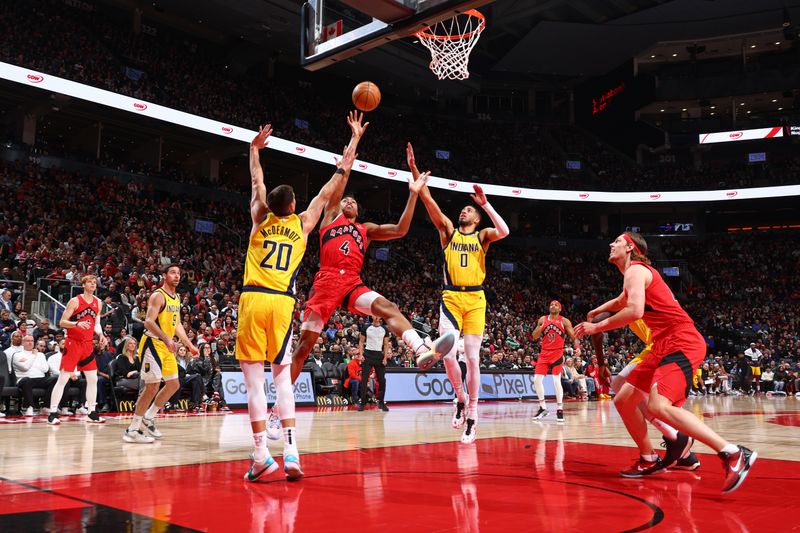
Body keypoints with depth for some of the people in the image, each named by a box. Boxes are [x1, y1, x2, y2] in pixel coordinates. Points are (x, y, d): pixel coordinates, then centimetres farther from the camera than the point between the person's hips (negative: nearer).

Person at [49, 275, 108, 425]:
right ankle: (52, 413, 2)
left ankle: (92, 413, 15)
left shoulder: (98, 303, 9)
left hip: (88, 344, 6)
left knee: (93, 379, 6)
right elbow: (62, 323, -10)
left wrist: (101, 334, 1)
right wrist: (77, 324, -27)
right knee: (63, 378, -4)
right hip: (73, 343, -6)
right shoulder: (75, 301, -8)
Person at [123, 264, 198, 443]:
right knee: (153, 386, -11)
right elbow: (149, 322, -24)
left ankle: (148, 417, 25)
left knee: (174, 384, 12)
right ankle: (132, 431, -4)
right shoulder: (158, 295, -13)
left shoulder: (176, 298, 15)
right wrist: (167, 339, -35)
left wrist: (189, 344, 21)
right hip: (153, 343, -9)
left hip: (167, 346, 9)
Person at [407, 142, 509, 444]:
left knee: (473, 358, -1)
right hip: (451, 298, 1)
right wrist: (414, 168, -8)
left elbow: (504, 231, -14)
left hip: (475, 299, -1)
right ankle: (461, 398, 14)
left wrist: (485, 204, -9)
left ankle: (472, 414, 8)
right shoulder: (448, 231, 12)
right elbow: (428, 200, 1)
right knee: (449, 355, -13)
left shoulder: (482, 236, 9)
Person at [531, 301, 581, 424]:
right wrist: (541, 327, -10)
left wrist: (577, 347, -21)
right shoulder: (542, 320, 8)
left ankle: (559, 410, -2)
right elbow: (534, 337, 8)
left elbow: (574, 336, -2)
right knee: (537, 379, -2)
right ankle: (543, 408, 12)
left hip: (557, 353, -3)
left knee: (556, 381, -12)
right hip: (544, 353, 4)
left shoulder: (564, 321, 1)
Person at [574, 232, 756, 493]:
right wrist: (596, 311, 36)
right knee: (623, 400, 12)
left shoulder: (635, 269, -7)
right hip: (664, 346, 10)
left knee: (659, 406, -29)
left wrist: (597, 327, -14)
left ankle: (734, 454, -25)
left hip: (681, 343, -10)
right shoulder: (637, 273, 24)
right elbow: (621, 302, 47)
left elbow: (634, 311, -24)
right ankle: (650, 460, 23)